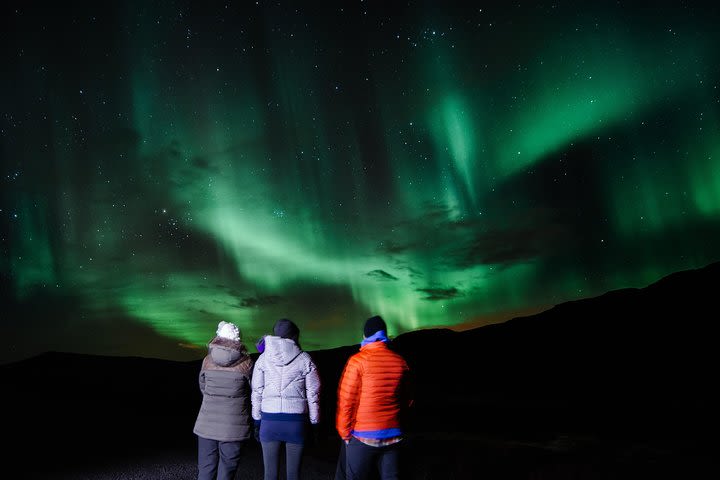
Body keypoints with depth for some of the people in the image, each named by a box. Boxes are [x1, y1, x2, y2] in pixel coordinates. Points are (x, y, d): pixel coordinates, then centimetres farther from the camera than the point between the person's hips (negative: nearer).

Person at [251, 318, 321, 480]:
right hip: (296, 421, -1)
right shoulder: (305, 360, -1)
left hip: (269, 420, 1)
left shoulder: (263, 359, 3)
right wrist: (314, 424, 9)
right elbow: (313, 394, 1)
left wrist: (257, 423, 13)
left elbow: (256, 393, 5)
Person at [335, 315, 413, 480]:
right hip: (393, 436, 4)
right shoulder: (400, 361, 3)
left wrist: (344, 433, 1)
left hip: (363, 437, -4)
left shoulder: (358, 361, -10)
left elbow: (346, 400, -10)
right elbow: (407, 399, 12)